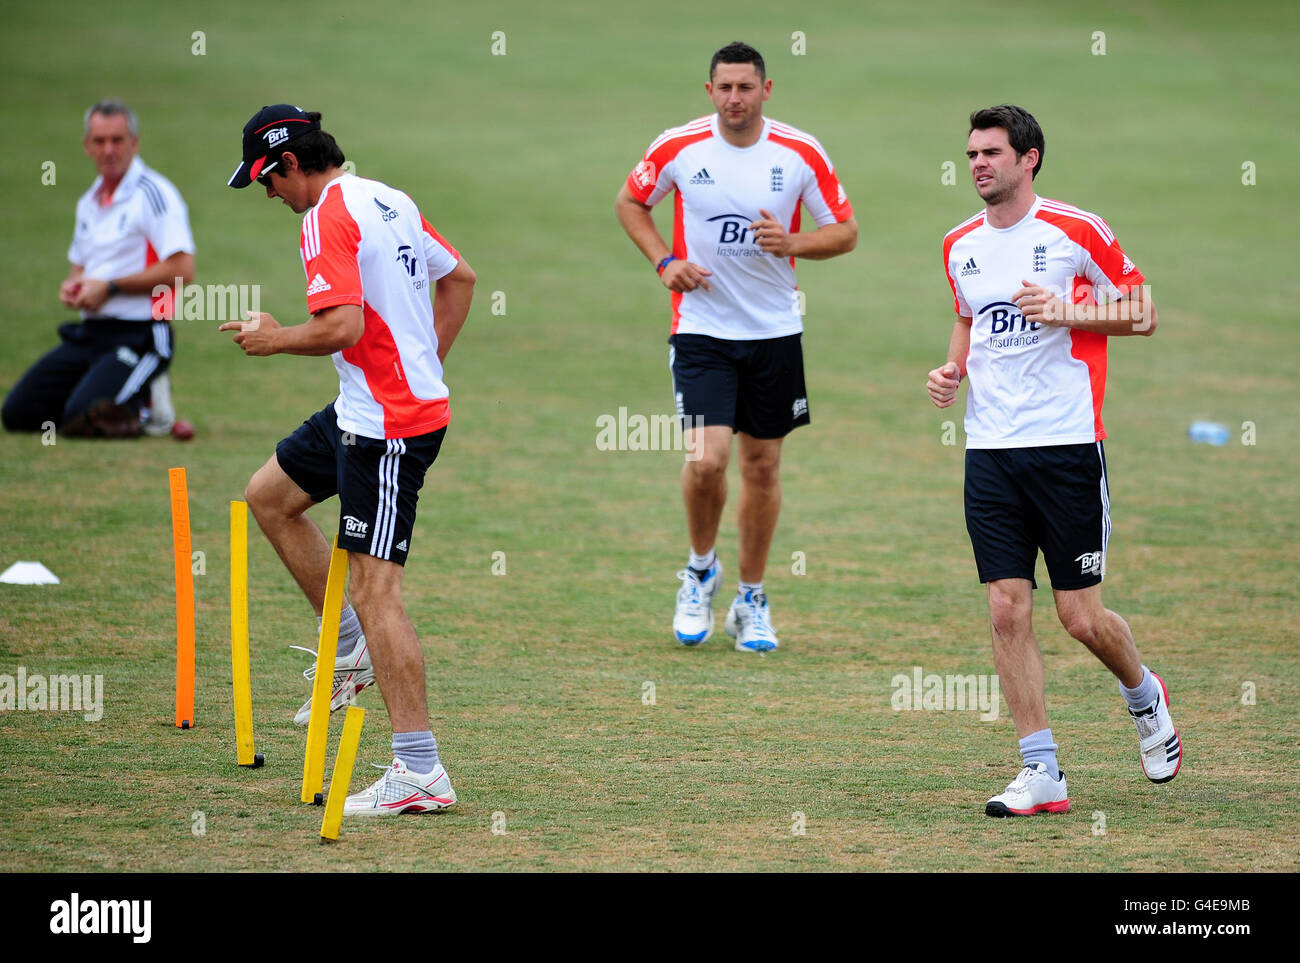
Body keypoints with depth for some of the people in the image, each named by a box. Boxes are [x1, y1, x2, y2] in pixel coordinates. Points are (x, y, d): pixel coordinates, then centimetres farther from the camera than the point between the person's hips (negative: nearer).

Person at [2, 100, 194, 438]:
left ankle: (145, 401, 4)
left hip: (138, 335, -8)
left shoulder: (153, 194, -11)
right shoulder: (89, 201, 16)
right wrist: (72, 284, 4)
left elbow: (182, 270, -20)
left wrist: (109, 287, -17)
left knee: (83, 419, -27)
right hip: (89, 333, 8)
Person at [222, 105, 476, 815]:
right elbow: (460, 277, 22)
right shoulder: (387, 200, 12)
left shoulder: (327, 218, -16)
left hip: (386, 427, -10)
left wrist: (275, 338, -8)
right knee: (269, 494, 24)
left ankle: (420, 771, -12)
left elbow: (342, 327, -26)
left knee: (373, 590, -11)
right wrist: (425, 364, 24)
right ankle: (352, 648, 27)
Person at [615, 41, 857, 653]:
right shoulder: (678, 148, -6)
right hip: (702, 328, -2)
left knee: (762, 465, 8)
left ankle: (751, 600, 23)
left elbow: (845, 231, 3)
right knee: (707, 458, -16)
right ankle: (701, 569, 11)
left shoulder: (801, 154, -5)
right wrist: (665, 261, -4)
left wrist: (791, 243, -16)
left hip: (774, 332, 2)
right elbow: (630, 202, 11)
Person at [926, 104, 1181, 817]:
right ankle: (1041, 772, 2)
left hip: (1066, 444, -5)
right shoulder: (960, 245, 11)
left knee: (1080, 617, -1)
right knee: (1007, 611, -4)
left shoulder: (1076, 232, -6)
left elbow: (1142, 314, -1)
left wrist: (1065, 311, -16)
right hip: (989, 452, 5)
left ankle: (1145, 697, 31)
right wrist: (951, 370, 7)